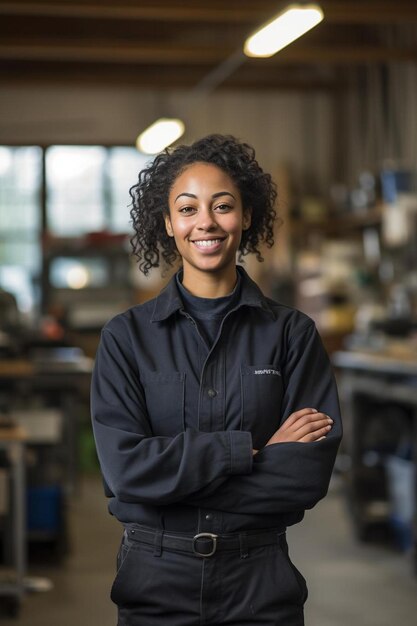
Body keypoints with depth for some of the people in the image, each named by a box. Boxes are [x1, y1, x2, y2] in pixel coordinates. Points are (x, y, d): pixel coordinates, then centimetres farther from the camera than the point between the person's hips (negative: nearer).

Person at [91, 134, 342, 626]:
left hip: (261, 583, 0)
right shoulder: (126, 336, -2)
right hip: (155, 582, 0)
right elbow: (124, 467, -13)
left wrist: (172, 476, -15)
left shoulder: (292, 333, -3)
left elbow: (310, 473, -11)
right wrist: (251, 447, -15)